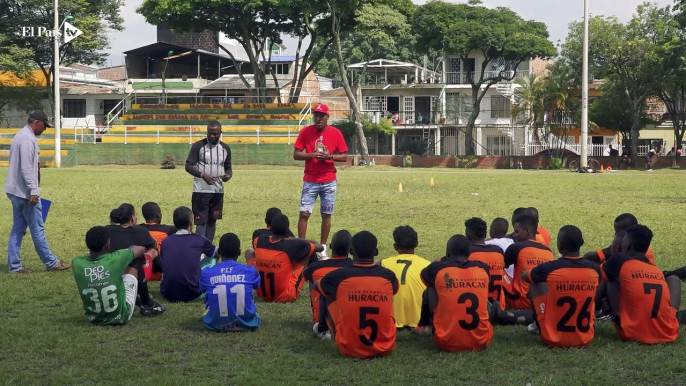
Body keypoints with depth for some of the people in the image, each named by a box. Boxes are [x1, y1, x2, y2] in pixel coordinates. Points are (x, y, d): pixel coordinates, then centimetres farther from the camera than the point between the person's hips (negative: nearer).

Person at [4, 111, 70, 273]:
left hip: (16, 191, 10)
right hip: (25, 192, -10)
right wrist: (33, 190, -23)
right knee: (37, 228, -1)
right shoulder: (28, 138, -16)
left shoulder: (20, 136, 16)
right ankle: (51, 263, 6)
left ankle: (15, 266, 10)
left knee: (18, 229, 9)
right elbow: (26, 168, -22)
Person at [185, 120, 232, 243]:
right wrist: (202, 175, -25)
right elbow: (188, 166, -8)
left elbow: (228, 167, 15)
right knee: (201, 222, -5)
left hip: (218, 191, 5)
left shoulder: (225, 148, 8)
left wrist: (228, 175, -10)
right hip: (201, 191, -5)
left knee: (212, 221, 10)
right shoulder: (198, 146, -7)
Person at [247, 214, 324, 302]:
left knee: (249, 253, 22)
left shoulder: (259, 241, -6)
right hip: (286, 296, -4)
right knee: (308, 252, 5)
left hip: (262, 294, 4)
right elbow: (320, 247, 0)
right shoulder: (291, 245, -17)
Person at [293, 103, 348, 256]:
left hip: (329, 181, 1)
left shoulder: (335, 133, -1)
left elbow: (344, 156, 2)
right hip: (310, 181, 0)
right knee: (304, 213, -5)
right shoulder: (305, 131, -1)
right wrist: (312, 155, -16)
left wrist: (330, 156, -16)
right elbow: (296, 154, 0)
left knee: (326, 215, 5)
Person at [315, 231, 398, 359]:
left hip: (349, 349, -2)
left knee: (329, 296, 18)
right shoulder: (388, 276, -5)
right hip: (385, 348, 2)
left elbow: (316, 285, 17)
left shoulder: (338, 276, -9)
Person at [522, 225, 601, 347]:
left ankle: (539, 326, 27)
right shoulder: (594, 269, -5)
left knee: (535, 282, 15)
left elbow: (524, 276, 10)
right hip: (585, 340, 3)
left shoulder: (550, 268, -14)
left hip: (553, 339, -3)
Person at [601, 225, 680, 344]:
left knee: (612, 281, 18)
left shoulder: (620, 260, 2)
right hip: (668, 334, 3)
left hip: (633, 333, -3)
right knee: (673, 279, 27)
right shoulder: (658, 271, 16)